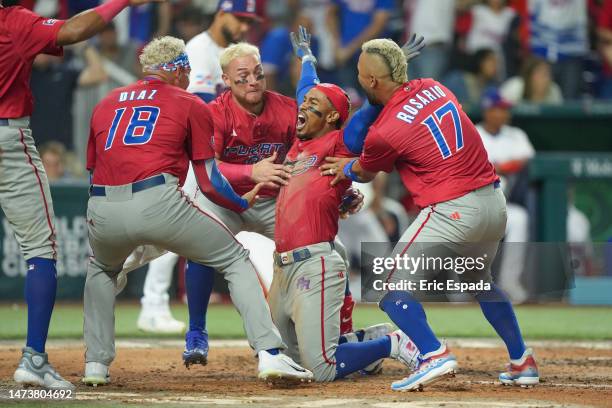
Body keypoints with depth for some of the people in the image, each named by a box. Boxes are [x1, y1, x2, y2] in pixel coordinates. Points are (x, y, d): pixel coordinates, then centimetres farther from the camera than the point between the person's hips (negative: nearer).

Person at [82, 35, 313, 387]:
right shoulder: (191, 105, 16)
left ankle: (97, 364, 24)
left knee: (102, 271, 36)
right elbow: (209, 183, 10)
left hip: (102, 212, 4)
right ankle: (270, 354, -2)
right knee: (236, 260, 12)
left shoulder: (106, 104, 27)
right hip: (159, 202, -4)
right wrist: (243, 203, 28)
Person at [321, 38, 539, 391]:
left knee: (393, 291, 1)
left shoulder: (384, 133, -11)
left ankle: (434, 354, -18)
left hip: (452, 212, -8)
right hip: (495, 201, 8)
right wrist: (351, 166, 30)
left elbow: (365, 173, 11)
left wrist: (346, 168, 34)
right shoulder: (434, 88, 9)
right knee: (479, 281, 30)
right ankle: (522, 362, 28)